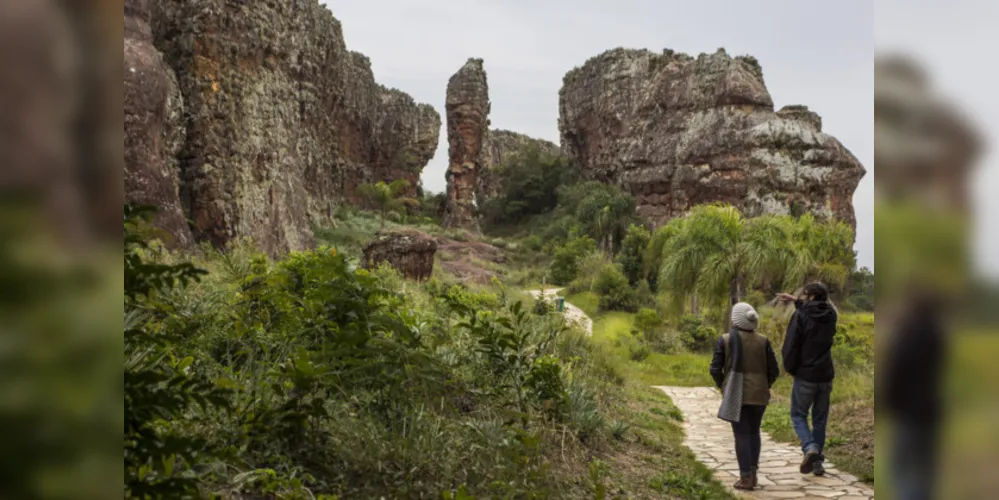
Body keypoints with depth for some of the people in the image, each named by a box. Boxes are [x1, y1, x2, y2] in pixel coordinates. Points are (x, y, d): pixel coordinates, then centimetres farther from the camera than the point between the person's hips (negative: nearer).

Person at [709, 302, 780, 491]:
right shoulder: (763, 341, -3)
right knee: (754, 432, 19)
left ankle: (746, 478, 4)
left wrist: (723, 387, 10)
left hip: (735, 395, -2)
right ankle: (752, 473, 19)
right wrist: (764, 387, 16)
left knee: (742, 435, 5)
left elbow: (715, 369, -7)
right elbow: (774, 371, -1)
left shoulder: (725, 340, -8)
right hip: (759, 395, 2)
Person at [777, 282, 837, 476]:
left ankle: (810, 448, -15)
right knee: (820, 419, 14)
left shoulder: (800, 316, -13)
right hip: (825, 376, 5)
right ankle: (818, 462, 15)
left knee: (798, 415, 9)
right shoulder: (830, 315, 3)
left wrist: (790, 368, 2)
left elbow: (790, 345, -13)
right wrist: (795, 301, 32)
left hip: (805, 376, -5)